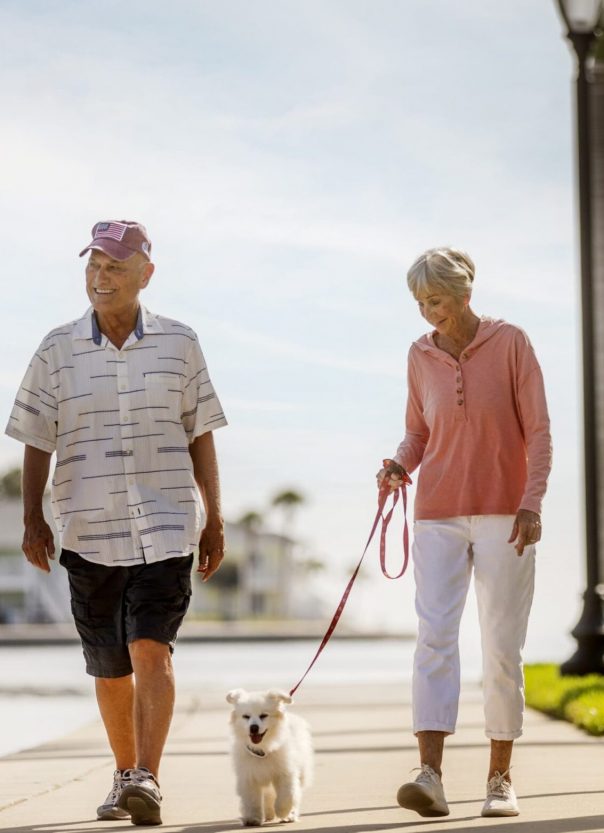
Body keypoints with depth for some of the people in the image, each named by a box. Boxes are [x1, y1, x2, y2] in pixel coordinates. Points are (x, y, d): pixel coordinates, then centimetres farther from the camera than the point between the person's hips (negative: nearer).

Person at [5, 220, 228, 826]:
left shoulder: (179, 344, 3)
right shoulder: (57, 350, 3)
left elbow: (199, 436, 8)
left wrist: (214, 520, 7)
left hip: (165, 526, -2)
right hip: (87, 531, 2)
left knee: (151, 649, -18)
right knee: (110, 668, 10)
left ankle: (147, 779, -23)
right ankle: (124, 775, 28)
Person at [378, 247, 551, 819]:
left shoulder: (510, 344, -3)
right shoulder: (421, 355, 7)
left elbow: (538, 430, -3)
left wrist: (531, 502, -13)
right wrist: (400, 464, -5)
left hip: (503, 515, -2)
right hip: (439, 516, 2)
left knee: (501, 647, 1)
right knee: (434, 637, -11)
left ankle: (500, 778, 10)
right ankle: (430, 774, -18)